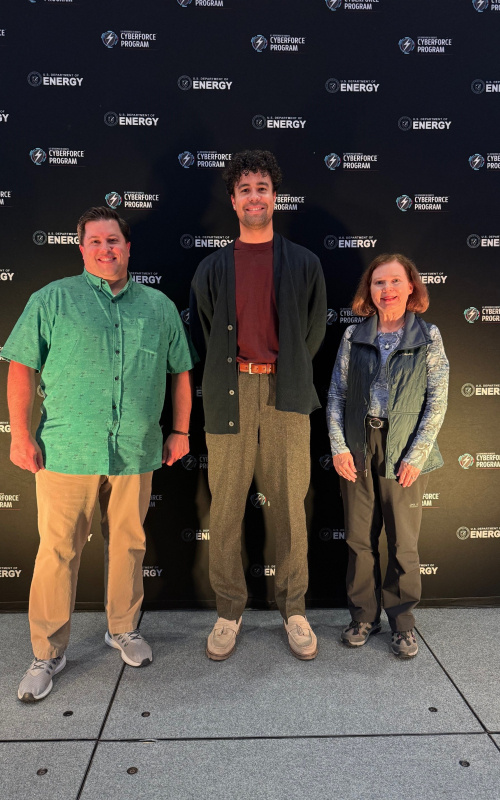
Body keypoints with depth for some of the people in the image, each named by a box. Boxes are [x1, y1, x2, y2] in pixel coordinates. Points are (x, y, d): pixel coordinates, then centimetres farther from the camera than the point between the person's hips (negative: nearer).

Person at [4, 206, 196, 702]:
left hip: (136, 454, 2)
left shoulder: (159, 307, 10)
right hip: (66, 452, -2)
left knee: (129, 545, 13)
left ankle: (123, 629, 35)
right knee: (58, 550, 4)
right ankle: (48, 653, 22)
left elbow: (180, 372, 14)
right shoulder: (53, 299, 3)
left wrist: (180, 431, 9)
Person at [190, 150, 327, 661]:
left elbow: (314, 330, 15)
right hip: (228, 395, 1)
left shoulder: (304, 264, 9)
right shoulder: (213, 268, 10)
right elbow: (200, 331, 15)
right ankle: (229, 609, 18)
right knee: (226, 506, 3)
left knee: (289, 504, 3)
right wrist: (233, 371, 12)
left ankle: (294, 608, 20)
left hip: (286, 394, 0)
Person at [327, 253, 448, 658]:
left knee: (404, 543, 7)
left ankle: (403, 621, 27)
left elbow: (438, 401, -3)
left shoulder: (428, 336, -1)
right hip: (357, 450, 2)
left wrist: (416, 456, -9)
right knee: (360, 540, 10)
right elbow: (337, 393, 4)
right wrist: (339, 446, -4)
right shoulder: (354, 335, 4)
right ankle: (364, 616, 27)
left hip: (404, 453, -1)